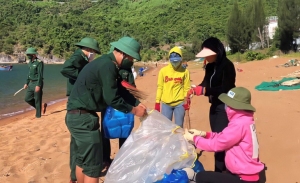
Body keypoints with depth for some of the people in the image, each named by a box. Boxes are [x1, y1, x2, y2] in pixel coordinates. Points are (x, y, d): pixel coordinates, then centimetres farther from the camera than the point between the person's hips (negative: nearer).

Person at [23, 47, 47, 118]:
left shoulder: (39, 62, -15)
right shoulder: (30, 62, 12)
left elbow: (40, 75, -20)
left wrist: (38, 85, -24)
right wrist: (26, 83, 19)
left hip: (37, 83, -9)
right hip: (31, 83, 9)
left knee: (37, 100, -1)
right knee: (27, 98, 8)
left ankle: (38, 115, 10)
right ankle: (41, 107, 23)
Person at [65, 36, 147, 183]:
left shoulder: (106, 62, 15)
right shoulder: (108, 66, -18)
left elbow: (119, 90, 21)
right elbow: (112, 99, -18)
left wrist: (137, 103, 12)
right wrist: (134, 110, -6)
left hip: (77, 115, 11)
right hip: (83, 117, -11)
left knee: (83, 159, 21)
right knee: (93, 165, -3)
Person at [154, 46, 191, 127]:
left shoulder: (185, 71, -2)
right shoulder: (163, 70, 0)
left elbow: (187, 88, 1)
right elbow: (160, 87, 4)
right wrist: (157, 102, 3)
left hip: (180, 103, -1)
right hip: (166, 103, 1)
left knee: (179, 126, 9)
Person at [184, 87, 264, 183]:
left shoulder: (239, 124, -25)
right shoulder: (244, 119, 5)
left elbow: (216, 144, -17)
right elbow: (223, 137, 11)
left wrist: (193, 138, -4)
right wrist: (203, 134, 2)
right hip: (247, 173, 10)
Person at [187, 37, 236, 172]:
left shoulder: (227, 65, -17)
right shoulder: (210, 66, 6)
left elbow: (225, 89, -24)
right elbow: (206, 83, 12)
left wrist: (204, 91, -30)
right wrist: (195, 89, -8)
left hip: (225, 107, -8)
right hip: (214, 106, 8)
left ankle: (219, 172, 1)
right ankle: (223, 166, 27)